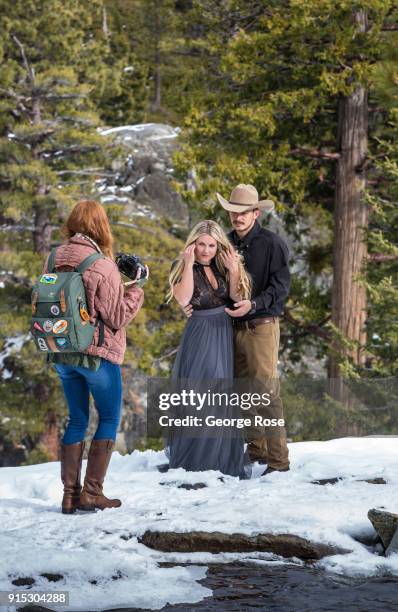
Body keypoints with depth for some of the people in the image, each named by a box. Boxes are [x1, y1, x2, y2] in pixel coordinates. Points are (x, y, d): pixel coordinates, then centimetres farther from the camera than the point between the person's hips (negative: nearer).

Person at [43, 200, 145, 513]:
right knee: (109, 418, 8)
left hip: (61, 353, 6)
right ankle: (92, 492, 2)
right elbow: (117, 317, -13)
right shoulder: (102, 266, -17)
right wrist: (136, 290, -1)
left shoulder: (54, 260, 1)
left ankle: (70, 494, 10)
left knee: (77, 420, 15)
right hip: (98, 353, -6)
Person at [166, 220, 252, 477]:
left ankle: (224, 456, 17)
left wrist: (233, 271, -14)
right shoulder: (182, 267, -7)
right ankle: (192, 457, 3)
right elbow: (183, 299, -23)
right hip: (200, 334, -5)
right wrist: (189, 264, -23)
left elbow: (237, 297, -2)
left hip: (225, 333, 5)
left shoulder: (223, 265, 7)